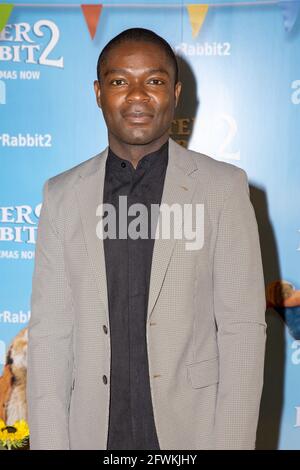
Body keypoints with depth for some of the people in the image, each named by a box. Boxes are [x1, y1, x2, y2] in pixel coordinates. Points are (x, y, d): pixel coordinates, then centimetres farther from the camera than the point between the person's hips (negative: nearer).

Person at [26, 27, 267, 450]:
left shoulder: (223, 187, -5)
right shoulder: (62, 194, 1)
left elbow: (242, 328, -6)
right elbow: (50, 332, 0)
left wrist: (233, 442, -11)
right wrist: (48, 442, -5)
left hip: (191, 429, -1)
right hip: (94, 430, 2)